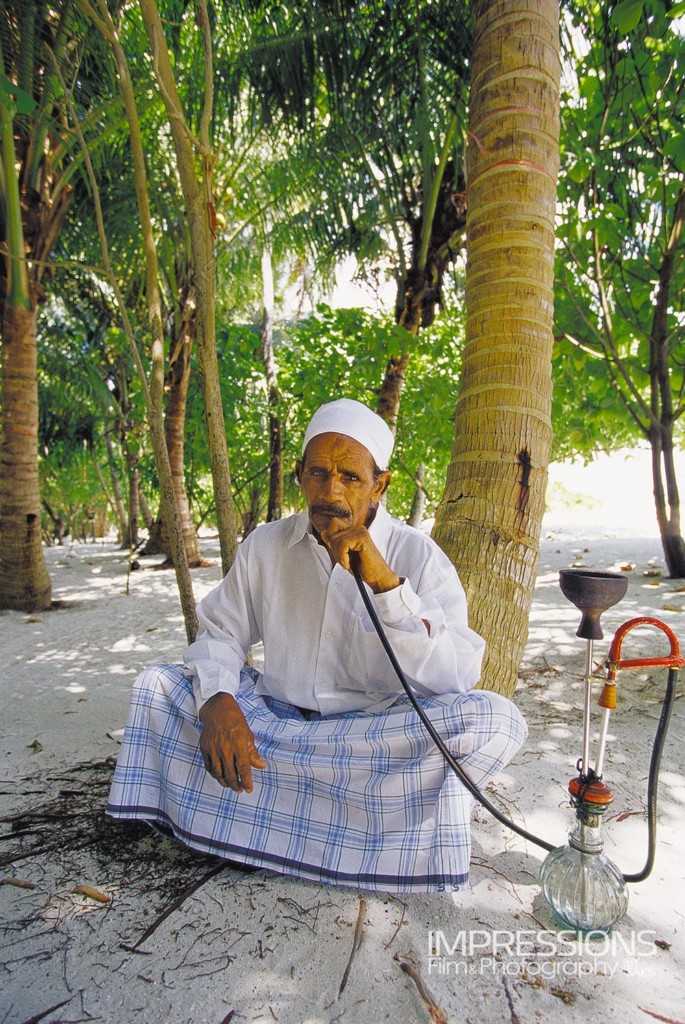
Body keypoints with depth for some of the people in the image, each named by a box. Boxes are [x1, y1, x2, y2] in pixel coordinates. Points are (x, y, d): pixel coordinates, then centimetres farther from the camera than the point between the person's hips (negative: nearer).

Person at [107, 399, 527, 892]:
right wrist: (216, 702, -18)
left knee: (496, 720, -28)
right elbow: (220, 633, 3)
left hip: (379, 734, -3)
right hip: (275, 718, 4)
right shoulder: (266, 544, 0)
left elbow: (459, 676, -19)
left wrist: (385, 581, -30)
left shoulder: (418, 556, -10)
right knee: (157, 683, -10)